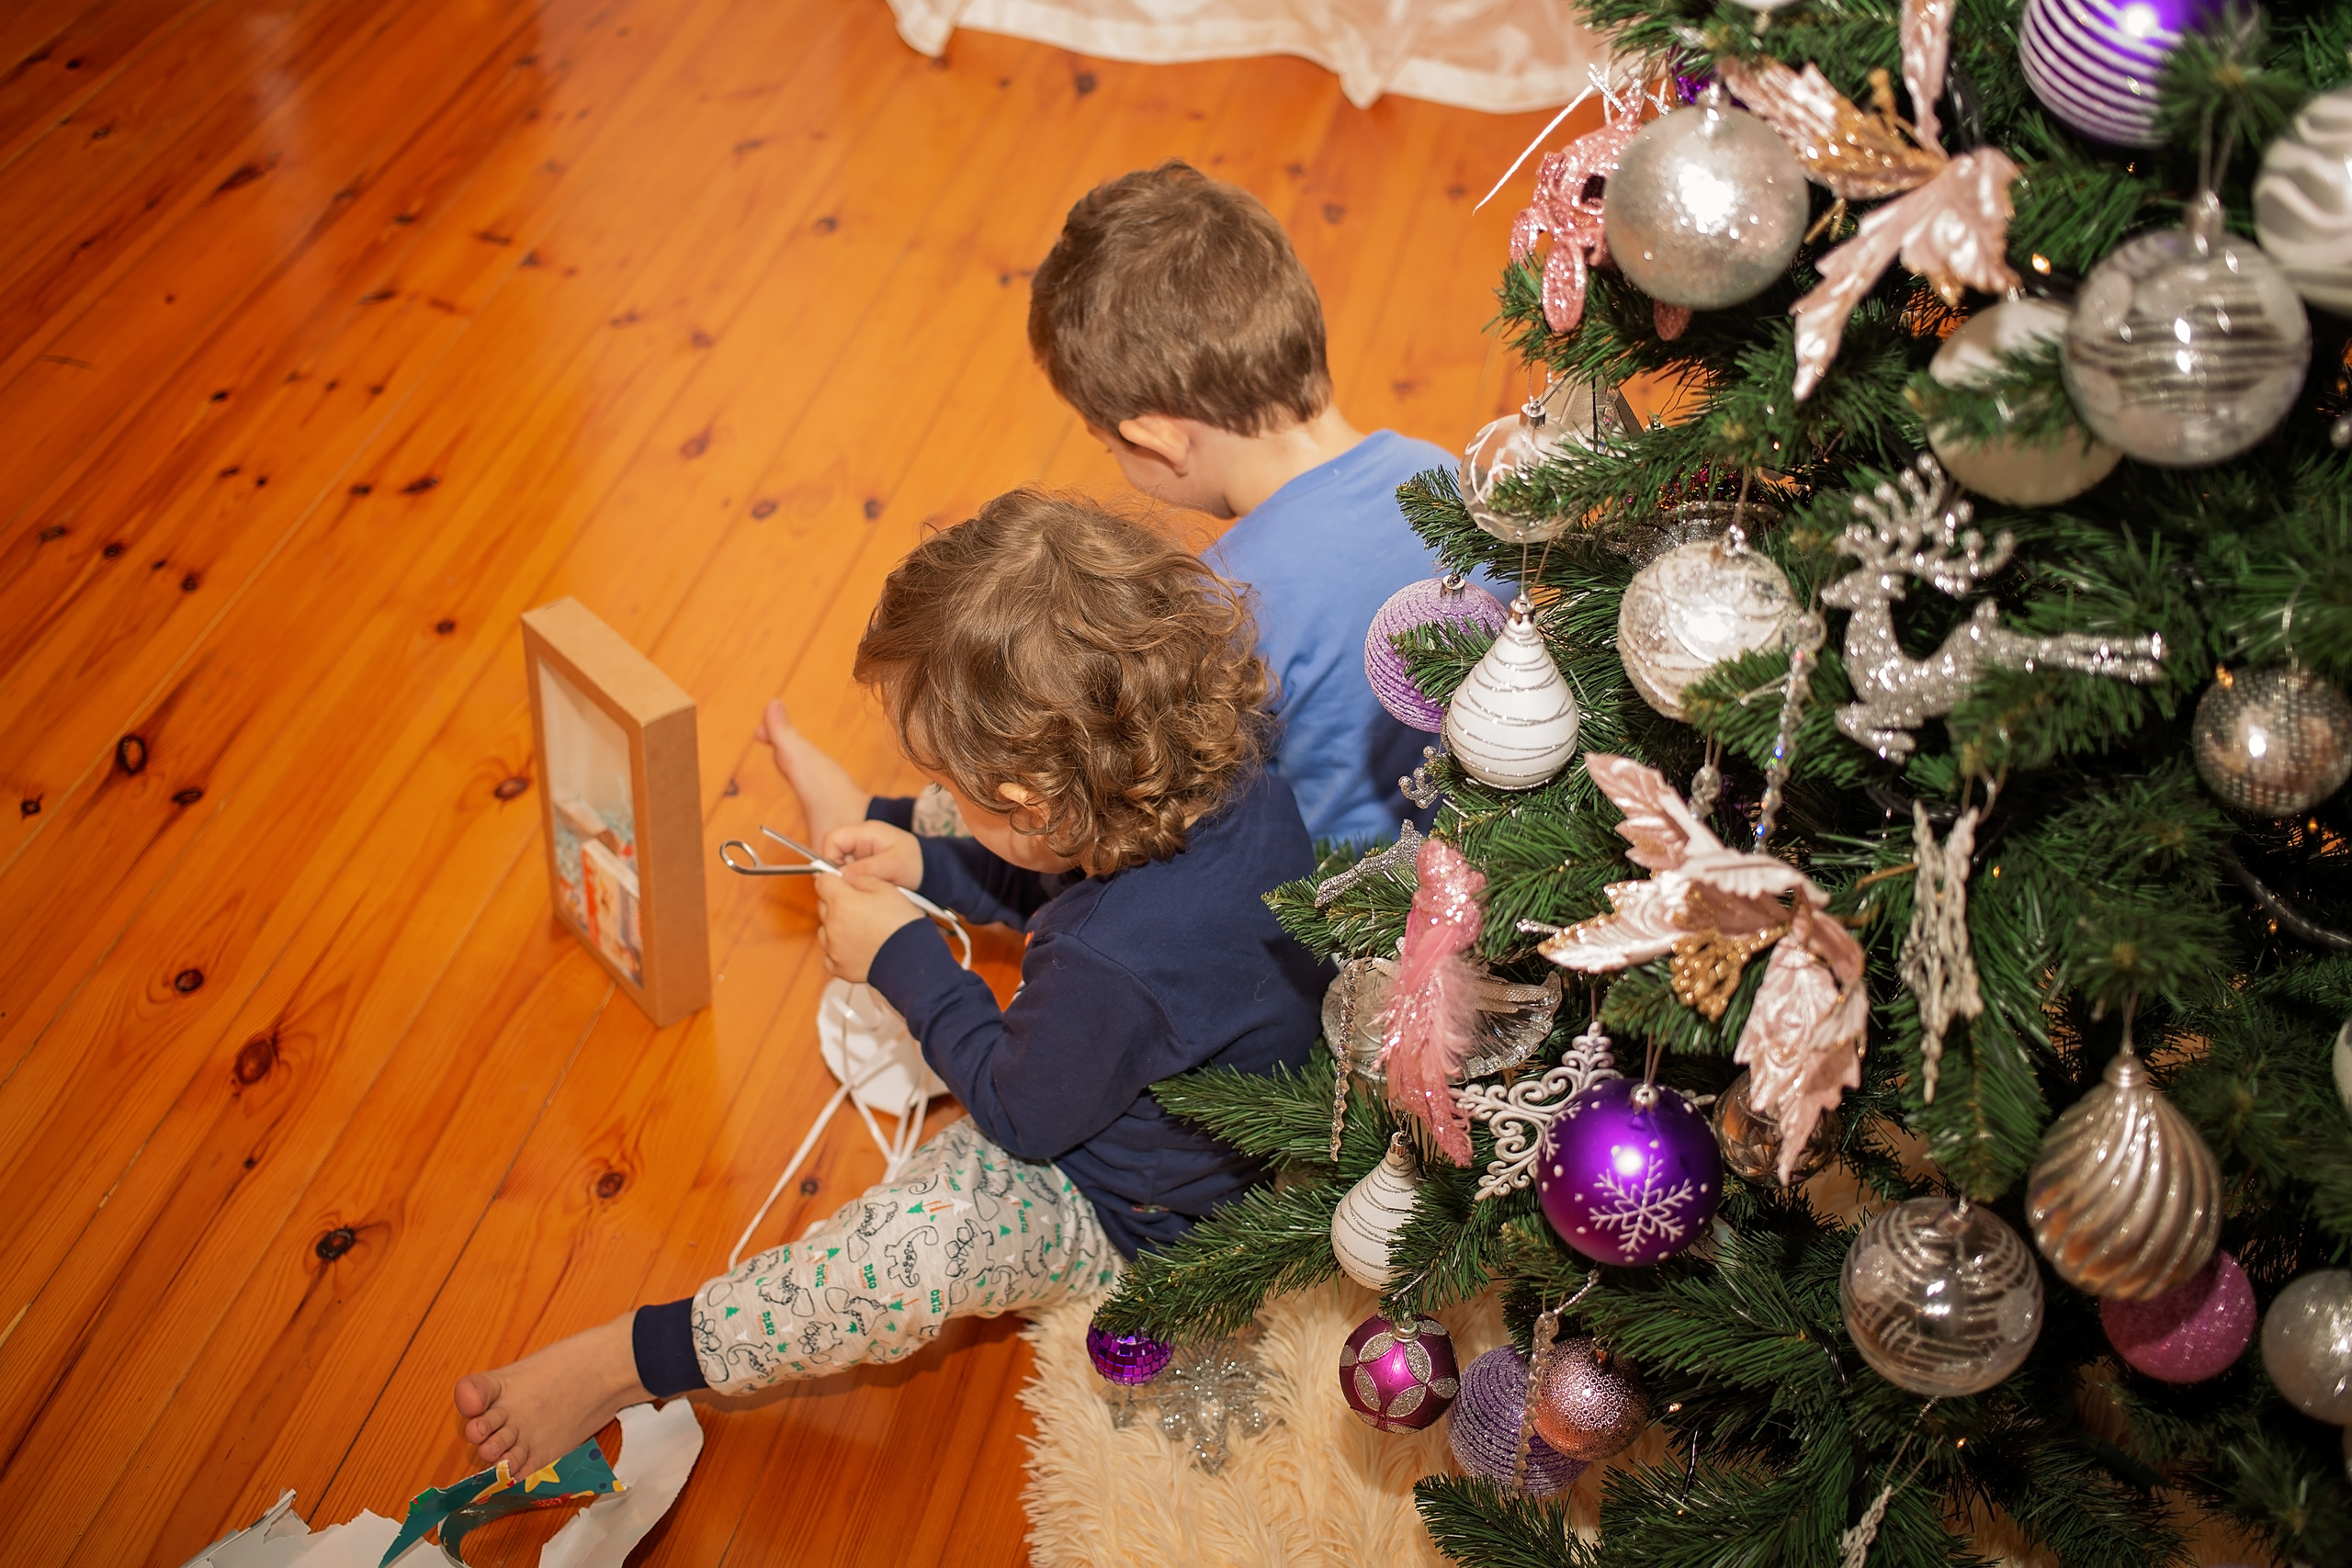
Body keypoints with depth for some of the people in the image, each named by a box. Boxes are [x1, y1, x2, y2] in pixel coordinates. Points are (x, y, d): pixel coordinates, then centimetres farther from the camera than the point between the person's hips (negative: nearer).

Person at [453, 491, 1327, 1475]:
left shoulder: (1110, 964, -45)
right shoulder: (1228, 765, -21)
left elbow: (1021, 1111, -22)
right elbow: (1065, 877, 4)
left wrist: (905, 964, -14)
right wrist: (930, 865, -4)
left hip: (1137, 1219, -8)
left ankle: (629, 1362, -10)